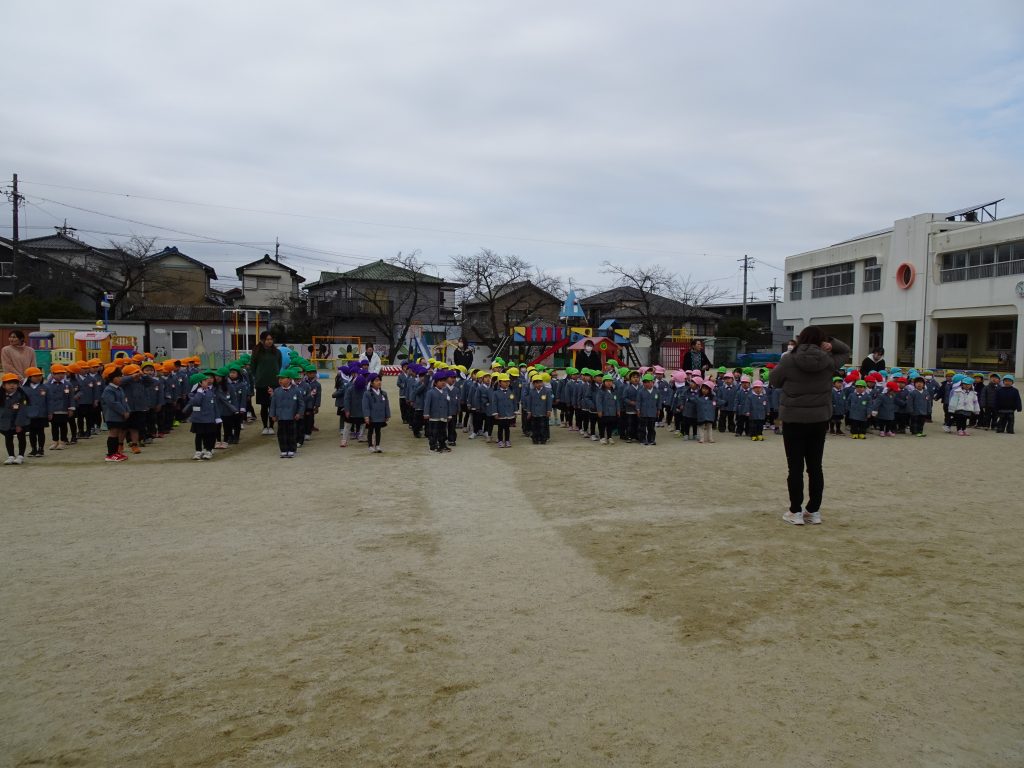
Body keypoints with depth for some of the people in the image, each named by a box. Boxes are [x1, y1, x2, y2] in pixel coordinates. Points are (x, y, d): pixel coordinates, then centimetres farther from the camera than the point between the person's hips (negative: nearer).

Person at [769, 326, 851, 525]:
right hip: (819, 420, 3)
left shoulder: (789, 360, -12)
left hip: (794, 421, -3)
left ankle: (796, 512, 7)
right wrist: (831, 344, -2)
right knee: (815, 466, 11)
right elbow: (845, 351, 16)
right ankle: (814, 511, 17)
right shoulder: (828, 361, -3)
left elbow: (774, 380, 1)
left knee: (795, 467, 4)